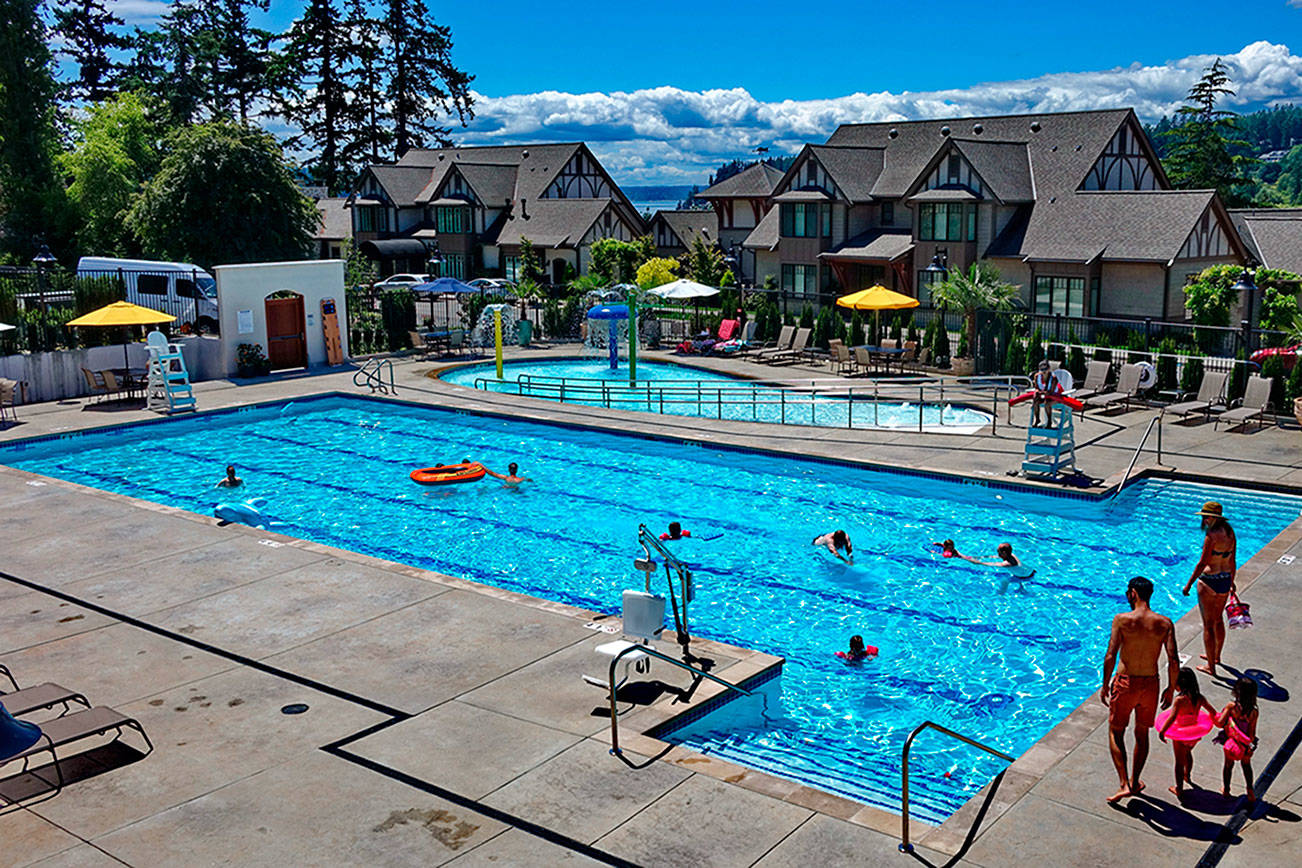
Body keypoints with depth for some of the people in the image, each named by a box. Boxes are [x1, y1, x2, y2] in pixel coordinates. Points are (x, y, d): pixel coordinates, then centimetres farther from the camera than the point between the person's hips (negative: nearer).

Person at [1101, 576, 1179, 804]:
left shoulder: (1122, 620, -12)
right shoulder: (1164, 623, -5)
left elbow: (1110, 657, -15)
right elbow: (1173, 662, -7)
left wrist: (1105, 685, -3)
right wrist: (1171, 689, 7)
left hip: (1126, 682, -3)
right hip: (1151, 684, 3)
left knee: (1116, 732, 11)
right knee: (1142, 733, 21)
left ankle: (1124, 784, 0)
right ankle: (1135, 782, 33)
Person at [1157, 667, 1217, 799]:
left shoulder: (1179, 699, -25)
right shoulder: (1200, 697, -9)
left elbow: (1172, 717, -30)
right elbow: (1213, 712, -1)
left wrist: (1162, 731, -23)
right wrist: (1209, 717, 21)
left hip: (1181, 735, -6)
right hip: (1195, 734, 6)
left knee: (1179, 761, 11)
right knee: (1188, 753, 34)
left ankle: (1179, 789, 21)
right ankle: (1187, 776, 57)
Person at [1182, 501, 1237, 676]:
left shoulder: (1211, 536, -21)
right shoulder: (1229, 532, 4)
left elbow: (1202, 563, -19)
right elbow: (1232, 561, 13)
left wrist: (1189, 584, -11)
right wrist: (1232, 582, 25)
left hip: (1209, 582, -8)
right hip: (1225, 581, 8)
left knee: (1208, 624, 3)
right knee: (1219, 620, 25)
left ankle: (1210, 667, 10)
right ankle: (1216, 656, 42)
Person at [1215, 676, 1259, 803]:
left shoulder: (1231, 706, -24)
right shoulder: (1253, 712, -22)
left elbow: (1220, 723, -22)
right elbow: (1252, 732, -14)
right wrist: (1251, 745, 1)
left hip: (1230, 742, 0)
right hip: (1246, 745, 0)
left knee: (1228, 765, 23)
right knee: (1246, 765, 28)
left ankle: (1226, 790, 39)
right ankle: (1250, 791, 32)